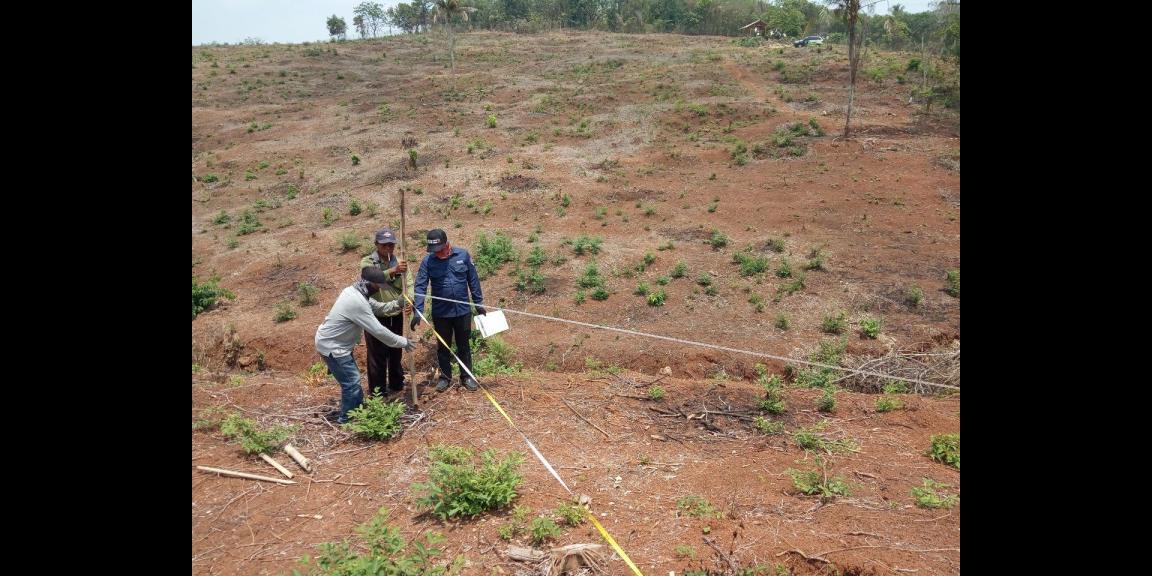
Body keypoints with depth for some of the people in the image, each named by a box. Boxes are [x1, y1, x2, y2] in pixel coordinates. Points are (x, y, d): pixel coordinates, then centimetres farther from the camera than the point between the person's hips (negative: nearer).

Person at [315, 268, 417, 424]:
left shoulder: (353, 290, 1)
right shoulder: (357, 302, -30)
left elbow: (375, 307, 12)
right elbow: (378, 330, -27)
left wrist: (396, 303, -3)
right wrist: (403, 342, -17)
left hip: (334, 342, 10)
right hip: (331, 346, -10)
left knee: (353, 379, 21)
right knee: (352, 383, -3)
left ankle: (358, 411, 36)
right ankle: (346, 420, 13)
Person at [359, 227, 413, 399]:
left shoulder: (400, 262, 2)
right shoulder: (367, 262, -8)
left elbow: (409, 284, -8)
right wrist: (393, 271, -44)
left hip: (396, 315, 4)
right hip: (376, 316, -4)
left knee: (396, 352, 18)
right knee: (377, 355, 2)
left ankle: (396, 384, 36)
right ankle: (377, 392, 14)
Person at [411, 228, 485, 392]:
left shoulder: (463, 255, -7)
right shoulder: (428, 261, -10)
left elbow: (473, 280, 1)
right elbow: (420, 286, -13)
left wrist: (478, 303, 4)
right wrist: (417, 311, -21)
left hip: (463, 311, 0)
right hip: (440, 313, 0)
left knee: (464, 345, 13)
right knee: (443, 346, 14)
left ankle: (467, 376, 26)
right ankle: (445, 377, 30)